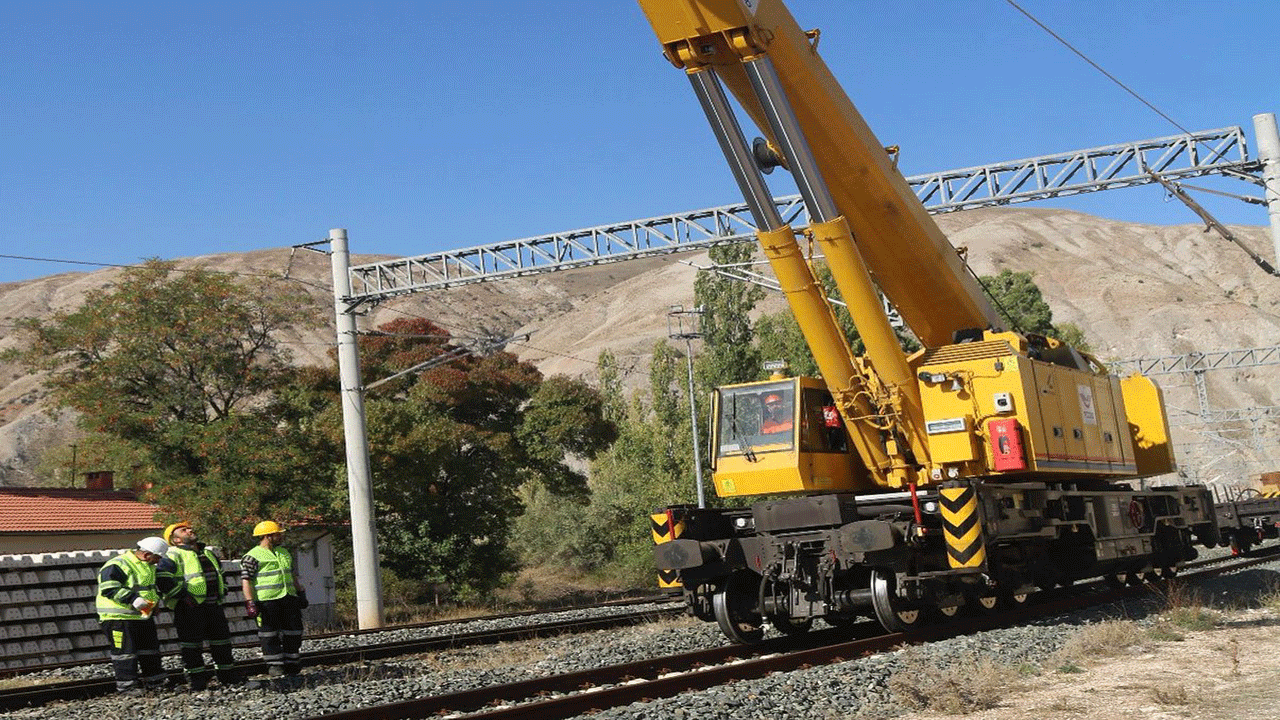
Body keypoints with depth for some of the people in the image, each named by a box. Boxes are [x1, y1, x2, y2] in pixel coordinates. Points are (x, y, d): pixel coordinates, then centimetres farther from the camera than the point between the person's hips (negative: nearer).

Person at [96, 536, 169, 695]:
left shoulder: (148, 566, 13)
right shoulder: (118, 565, -19)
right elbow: (108, 588, -26)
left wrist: (156, 598, 10)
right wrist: (132, 599, -31)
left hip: (142, 615, 9)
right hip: (119, 618, -9)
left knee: (150, 648, 14)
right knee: (125, 651, -7)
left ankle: (154, 680, 25)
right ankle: (126, 684, 1)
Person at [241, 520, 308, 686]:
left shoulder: (284, 553, 19)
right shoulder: (253, 557, -5)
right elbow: (246, 581, -9)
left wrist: (301, 594, 23)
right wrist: (250, 602, -16)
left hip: (289, 598, 7)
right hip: (267, 601, -6)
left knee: (293, 633, 7)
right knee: (270, 635, -2)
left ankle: (293, 668, 16)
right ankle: (275, 666, 8)